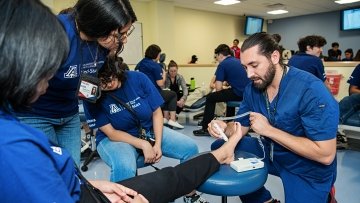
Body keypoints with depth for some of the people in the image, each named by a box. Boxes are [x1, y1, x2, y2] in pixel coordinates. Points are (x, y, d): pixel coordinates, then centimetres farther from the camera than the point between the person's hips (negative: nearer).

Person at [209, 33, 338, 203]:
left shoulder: (311, 90, -29)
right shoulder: (252, 88, -7)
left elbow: (325, 154, -30)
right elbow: (242, 126, 3)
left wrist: (269, 130, -29)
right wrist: (226, 128, -22)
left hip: (307, 169, -5)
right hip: (269, 151, 6)